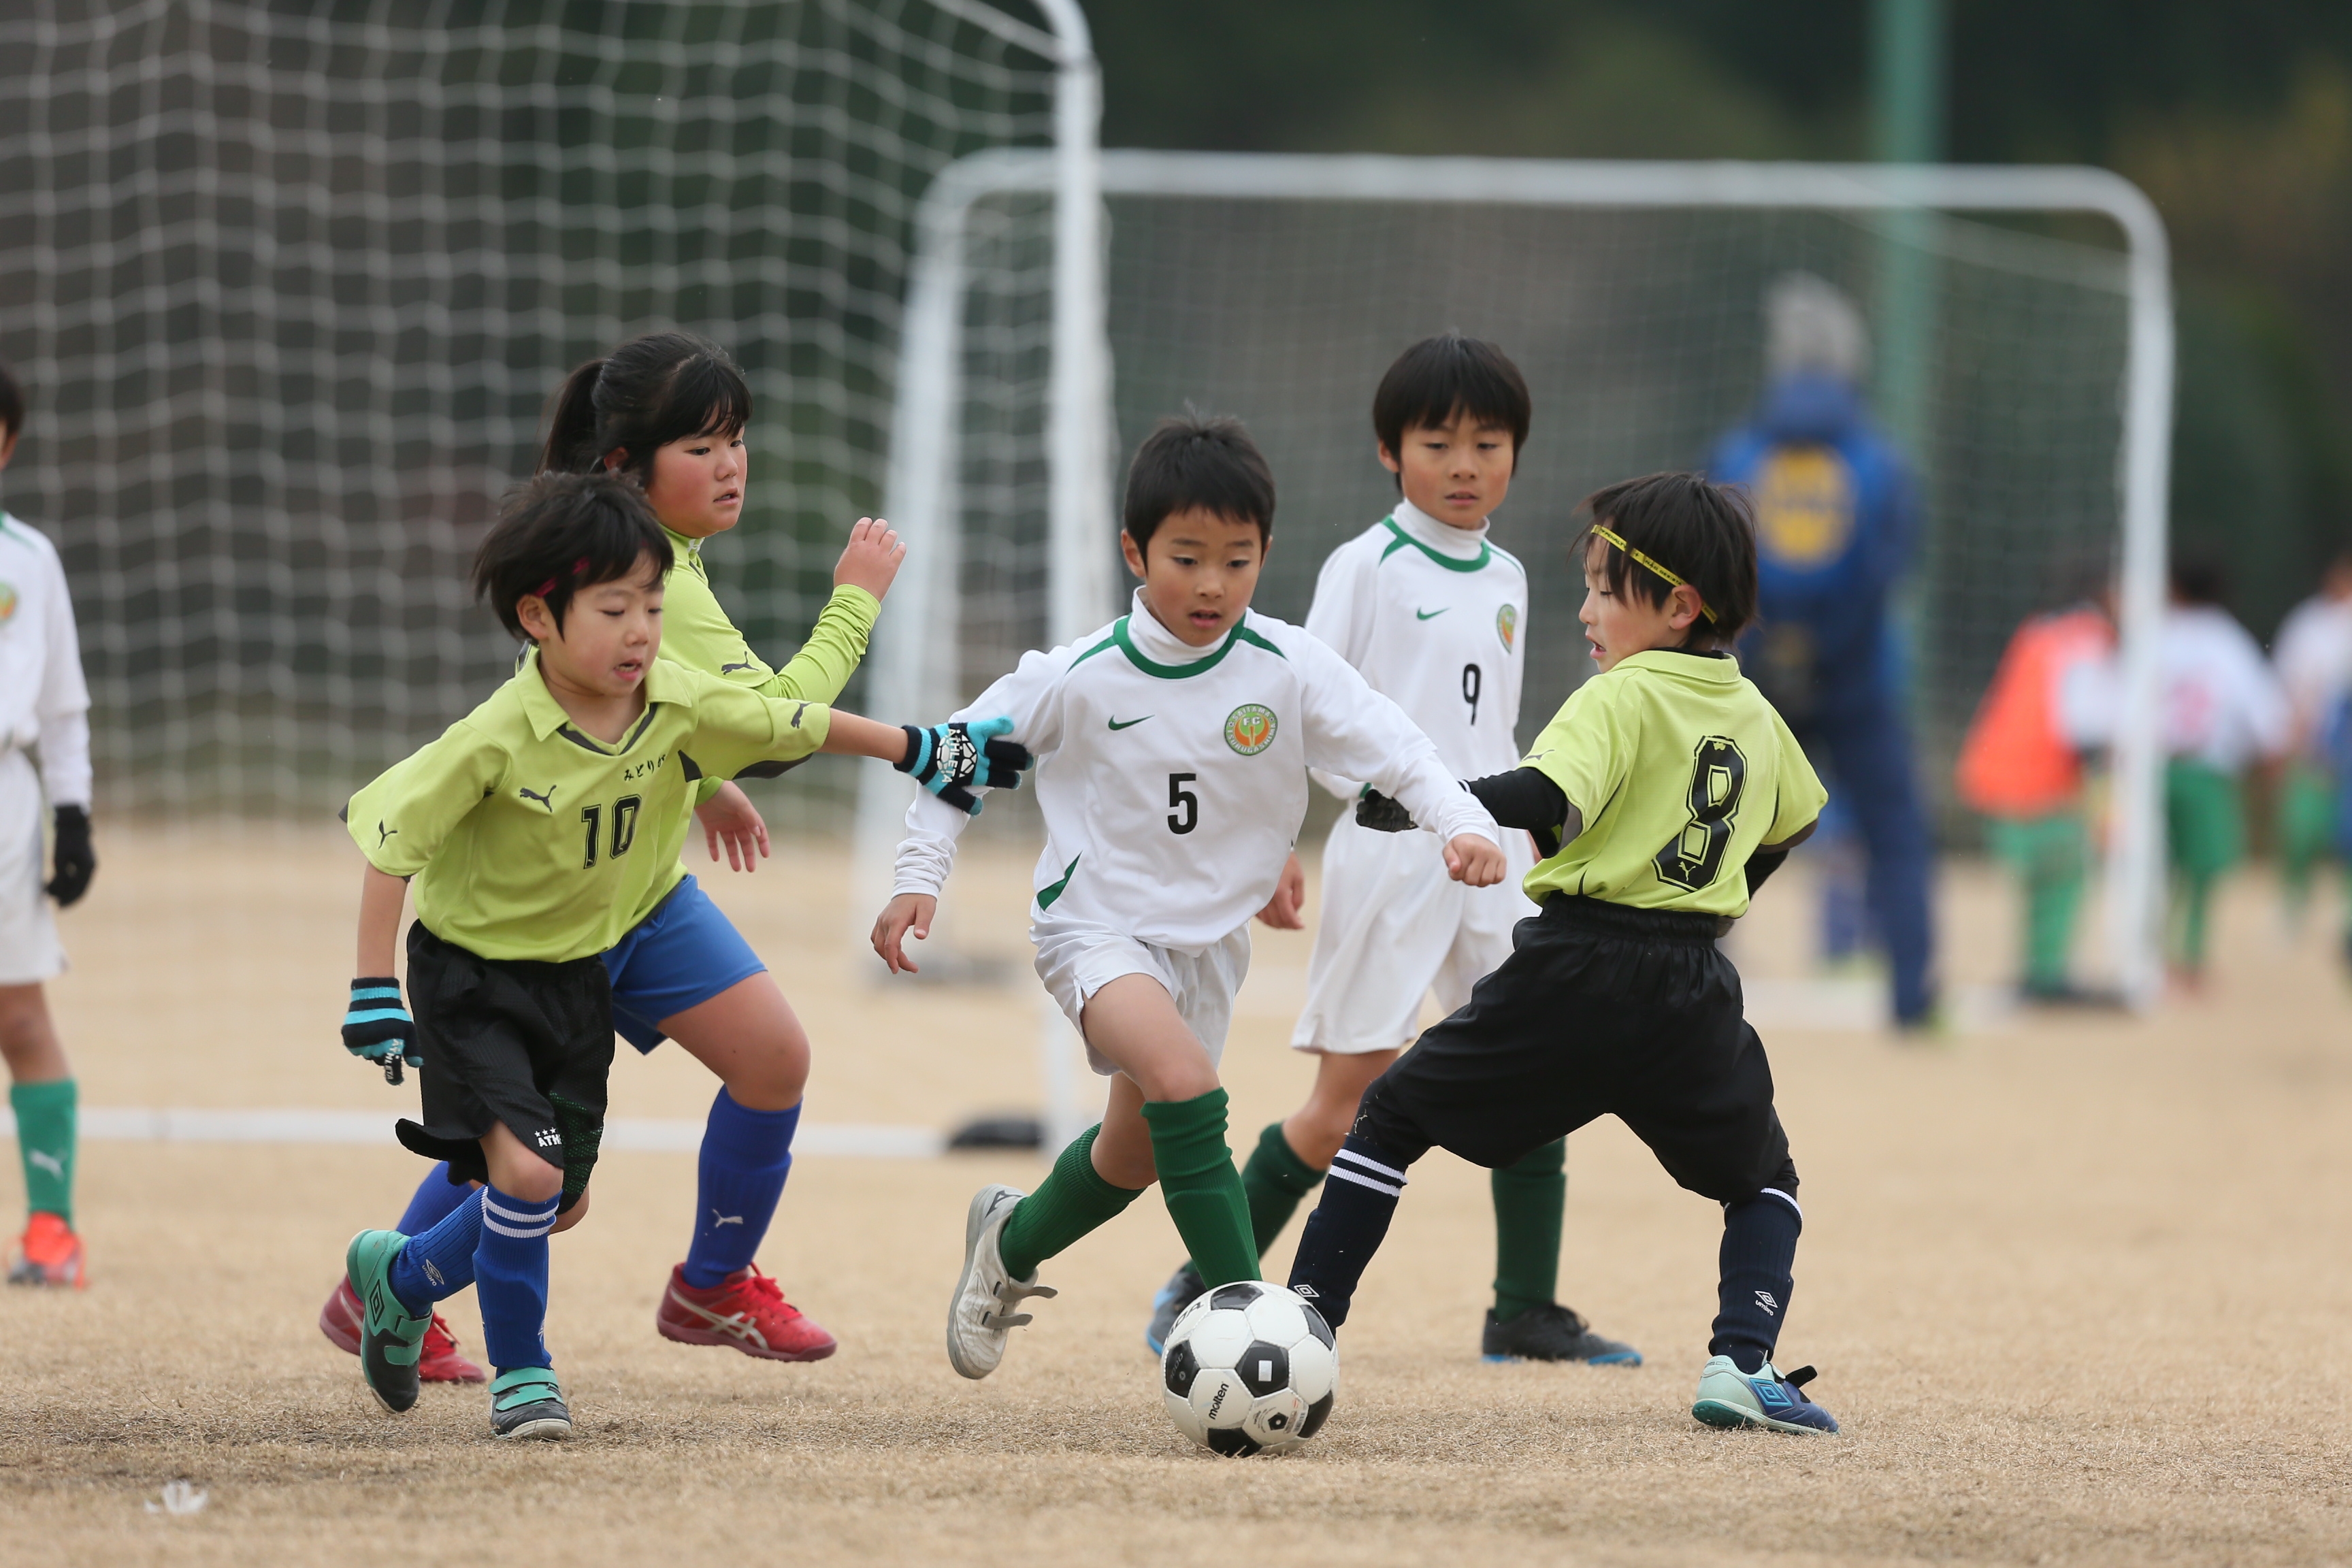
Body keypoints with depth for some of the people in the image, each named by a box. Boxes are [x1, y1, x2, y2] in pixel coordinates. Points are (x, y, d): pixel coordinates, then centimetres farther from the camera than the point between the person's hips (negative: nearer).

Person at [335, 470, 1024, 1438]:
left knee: (560, 1202, 12)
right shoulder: (498, 740, -28)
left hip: (578, 974, 6)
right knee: (525, 1170, -22)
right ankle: (520, 1374, -3)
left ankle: (402, 1279, 38)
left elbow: (791, 727, 4)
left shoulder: (677, 705, -13)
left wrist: (920, 751, 12)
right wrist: (374, 991, -25)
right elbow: (388, 842, -22)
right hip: (470, 974, -6)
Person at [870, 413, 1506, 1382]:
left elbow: (1391, 748, -16)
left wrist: (1463, 825, -34)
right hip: (1098, 927, -5)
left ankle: (1012, 1245, 50)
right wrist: (919, 875, -4)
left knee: (1136, 1154, 19)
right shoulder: (1080, 680, -14)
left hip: (1209, 938, 5)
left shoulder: (1289, 668, -11)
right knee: (1184, 1082, -31)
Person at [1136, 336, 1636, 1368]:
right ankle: (1206, 1284, 7)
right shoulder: (1366, 568, -5)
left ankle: (1526, 1313, 8)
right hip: (1388, 848, -6)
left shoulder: (1506, 578, 13)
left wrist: (1524, 838, 18)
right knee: (1347, 1102, -5)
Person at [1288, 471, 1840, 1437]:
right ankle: (1743, 1363, -2)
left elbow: (1544, 801, -24)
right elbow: (1791, 823, 31)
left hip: (1574, 970, -4)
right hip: (1693, 994, 4)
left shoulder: (1622, 699, -7)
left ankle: (1305, 1328, 6)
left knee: (1391, 1119, 11)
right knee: (1761, 1181, 22)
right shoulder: (1755, 717, 13)